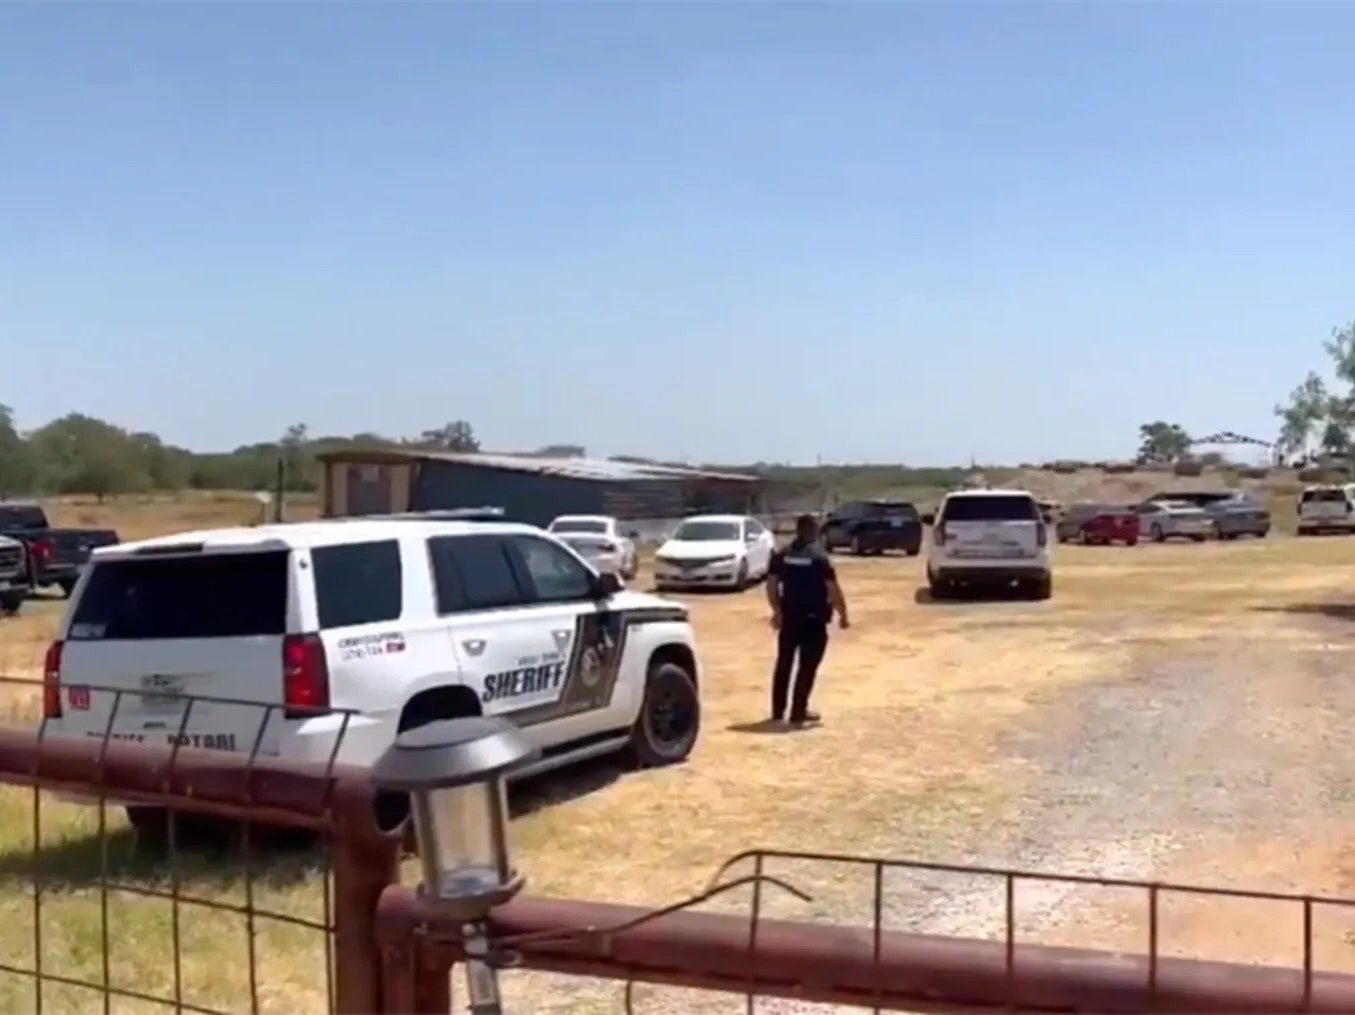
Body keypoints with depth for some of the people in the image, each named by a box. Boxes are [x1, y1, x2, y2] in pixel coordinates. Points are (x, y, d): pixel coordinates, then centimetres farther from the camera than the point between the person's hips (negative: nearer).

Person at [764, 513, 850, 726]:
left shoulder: (781, 556, 3)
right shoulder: (820, 557, -12)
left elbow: (771, 584, 6)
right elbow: (833, 590, -14)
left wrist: (777, 610, 18)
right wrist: (843, 615, -4)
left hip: (789, 617, 5)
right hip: (814, 619, -5)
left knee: (783, 664, 14)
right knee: (807, 667, 2)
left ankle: (777, 711, 19)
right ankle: (798, 713, 4)